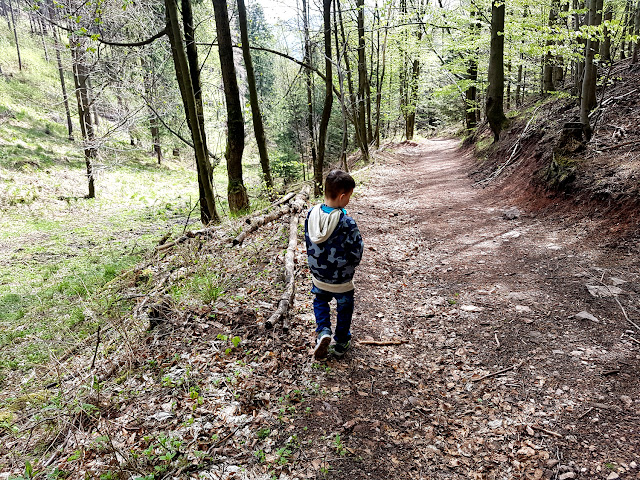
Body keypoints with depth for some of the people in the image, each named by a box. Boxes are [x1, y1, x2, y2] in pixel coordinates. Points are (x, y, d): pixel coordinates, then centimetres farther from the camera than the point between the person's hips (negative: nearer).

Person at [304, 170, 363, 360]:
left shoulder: (311, 214, -12)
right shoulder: (347, 223, -28)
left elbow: (308, 243, 2)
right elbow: (356, 254, -18)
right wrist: (351, 265, 4)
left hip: (318, 275, 4)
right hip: (341, 280, -4)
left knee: (320, 301, 30)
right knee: (344, 308, 21)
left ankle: (323, 332, 12)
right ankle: (341, 342, 36)